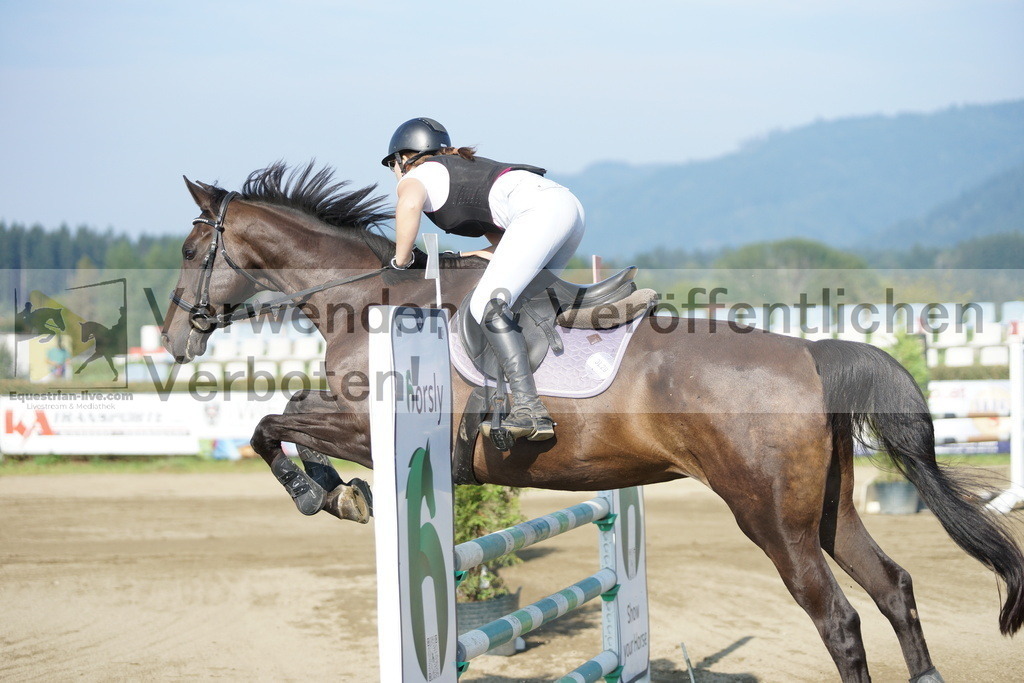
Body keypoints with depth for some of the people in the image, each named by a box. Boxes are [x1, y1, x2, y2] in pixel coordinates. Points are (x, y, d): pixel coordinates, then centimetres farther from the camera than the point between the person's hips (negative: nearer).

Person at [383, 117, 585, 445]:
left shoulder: (417, 175, 11)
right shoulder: (462, 168, 36)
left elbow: (409, 203, -15)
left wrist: (400, 259, -4)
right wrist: (492, 252, 16)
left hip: (538, 206, -10)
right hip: (569, 203, 10)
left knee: (487, 304, -18)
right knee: (528, 296, 25)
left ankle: (529, 409, -31)